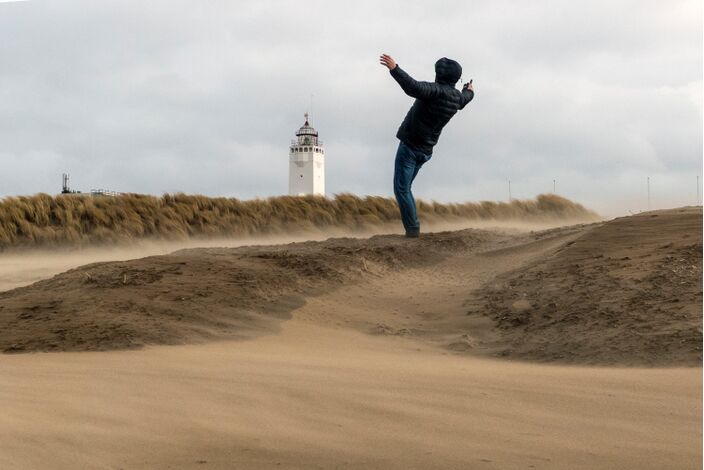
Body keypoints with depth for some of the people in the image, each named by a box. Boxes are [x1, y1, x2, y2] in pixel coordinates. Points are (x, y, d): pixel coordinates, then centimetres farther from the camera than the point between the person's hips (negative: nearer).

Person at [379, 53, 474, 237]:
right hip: (426, 151, 8)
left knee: (401, 189, -6)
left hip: (410, 146, -8)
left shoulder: (435, 91, -18)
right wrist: (470, 91, 57)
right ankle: (413, 226, 15)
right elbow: (464, 99, 34)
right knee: (405, 188, 18)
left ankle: (412, 228, -10)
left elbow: (413, 87, -38)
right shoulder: (457, 97, 7)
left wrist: (394, 69, -39)